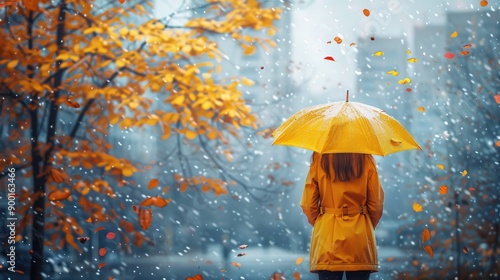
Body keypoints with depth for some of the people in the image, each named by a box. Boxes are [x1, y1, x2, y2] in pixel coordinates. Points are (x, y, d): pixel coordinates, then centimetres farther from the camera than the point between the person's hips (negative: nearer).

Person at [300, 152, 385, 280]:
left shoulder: (319, 158, -1)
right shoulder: (365, 158, -1)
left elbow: (308, 204, 0)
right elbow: (376, 204, 1)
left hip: (327, 236, 0)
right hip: (360, 237, 0)